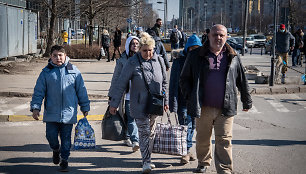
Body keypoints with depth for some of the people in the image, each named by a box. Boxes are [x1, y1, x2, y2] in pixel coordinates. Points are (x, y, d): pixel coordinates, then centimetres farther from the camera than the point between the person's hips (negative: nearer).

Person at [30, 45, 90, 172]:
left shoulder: (73, 71, 4)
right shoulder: (46, 72, 3)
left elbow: (81, 90, 8)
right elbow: (38, 92, 4)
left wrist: (85, 108, 9)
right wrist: (35, 108, -6)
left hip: (68, 112, 0)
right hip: (51, 113, 1)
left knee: (66, 138, 4)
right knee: (51, 135, 1)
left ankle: (64, 160, 20)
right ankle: (56, 150, 33)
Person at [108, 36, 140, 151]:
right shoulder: (122, 60, 0)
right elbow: (116, 78, 5)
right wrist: (112, 94, 5)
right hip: (128, 93, -2)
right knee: (130, 118, -7)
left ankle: (128, 137, 28)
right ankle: (135, 141, -8)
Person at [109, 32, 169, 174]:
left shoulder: (159, 60, 3)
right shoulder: (133, 63, -10)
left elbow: (164, 82, 15)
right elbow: (121, 84, -6)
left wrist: (165, 101, 17)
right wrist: (114, 103, -5)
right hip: (139, 105, -4)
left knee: (151, 133, 13)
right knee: (144, 133, -8)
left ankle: (147, 159, 26)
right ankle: (146, 162, -2)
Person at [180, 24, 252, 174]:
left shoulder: (233, 57, 7)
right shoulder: (196, 55, 3)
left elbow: (242, 81, 15)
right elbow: (184, 79, 8)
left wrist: (247, 101, 19)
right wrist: (190, 97, -2)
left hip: (226, 108, 0)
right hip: (203, 107, 1)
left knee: (224, 141, -2)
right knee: (202, 139, 15)